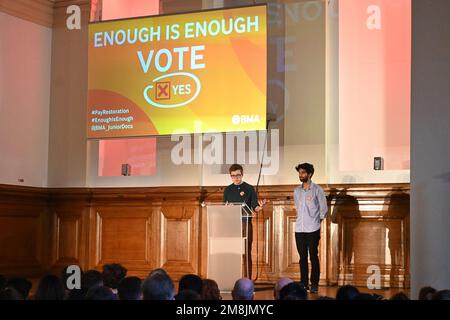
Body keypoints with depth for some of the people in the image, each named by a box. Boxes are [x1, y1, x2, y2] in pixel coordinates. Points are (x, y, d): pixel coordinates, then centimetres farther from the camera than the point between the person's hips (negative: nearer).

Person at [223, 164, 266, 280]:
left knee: (247, 253, -2)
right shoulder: (228, 190, 11)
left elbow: (255, 208, 1)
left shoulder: (249, 189, 3)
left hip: (245, 224, -3)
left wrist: (260, 207, -20)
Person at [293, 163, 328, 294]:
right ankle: (303, 283, 12)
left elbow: (324, 209, 2)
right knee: (302, 257, 7)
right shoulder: (297, 191, 10)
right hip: (299, 229, 4)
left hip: (313, 229, -4)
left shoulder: (317, 190, -4)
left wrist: (317, 221, 5)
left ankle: (314, 284, 4)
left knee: (313, 257, -2)